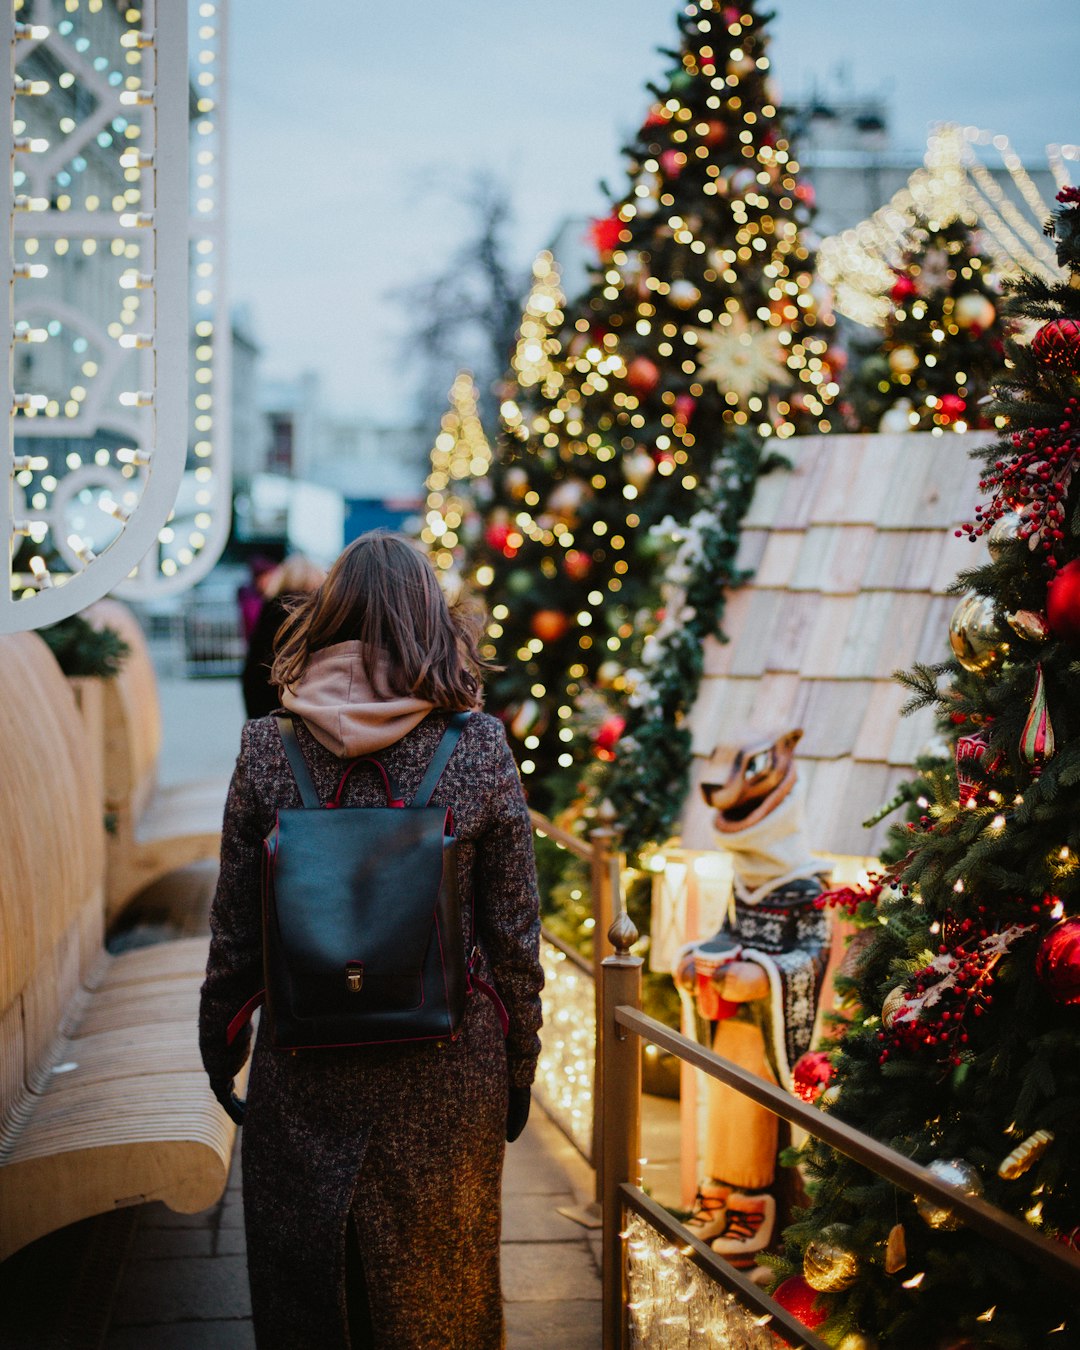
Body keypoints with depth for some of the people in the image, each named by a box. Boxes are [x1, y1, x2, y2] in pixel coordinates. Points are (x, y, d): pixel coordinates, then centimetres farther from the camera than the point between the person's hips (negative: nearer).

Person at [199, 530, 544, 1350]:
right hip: (447, 1072, 0)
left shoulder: (269, 749, -9)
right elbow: (514, 936, -6)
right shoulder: (480, 748, -10)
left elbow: (236, 930, -3)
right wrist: (519, 1069, 7)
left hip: (305, 1074, 0)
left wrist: (220, 1051, 11)